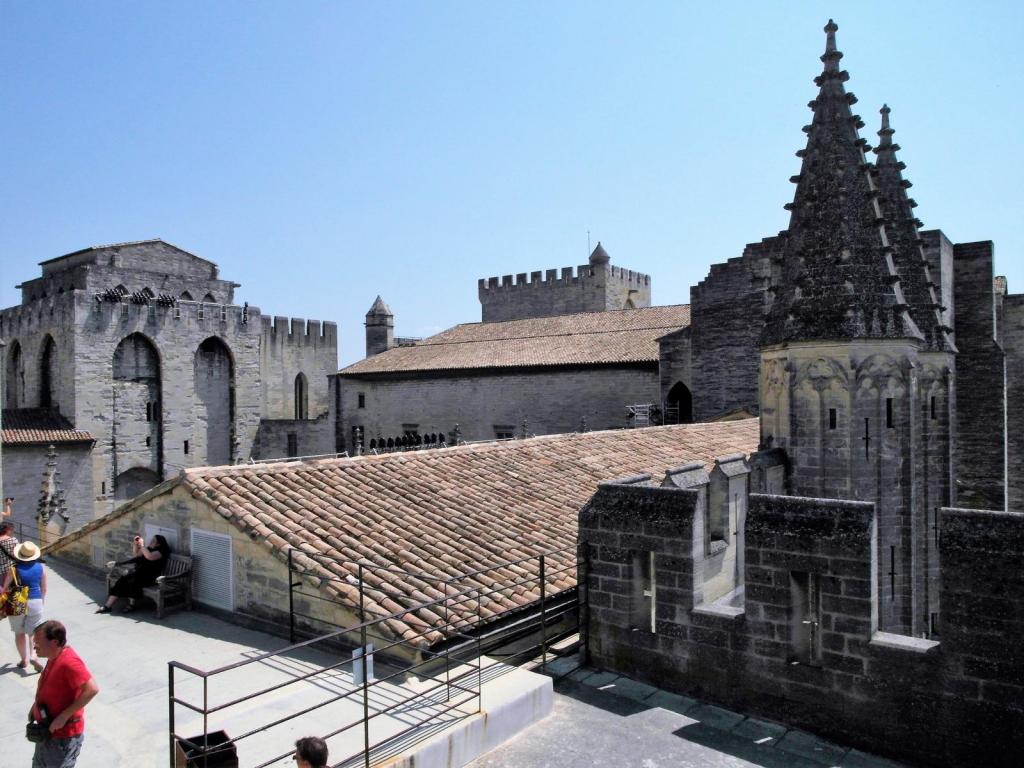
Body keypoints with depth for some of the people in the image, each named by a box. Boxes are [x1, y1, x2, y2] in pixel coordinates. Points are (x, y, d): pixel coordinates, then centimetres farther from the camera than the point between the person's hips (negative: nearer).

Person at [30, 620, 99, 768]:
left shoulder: (68, 662, -29)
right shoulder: (54, 657, 1)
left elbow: (92, 690, -34)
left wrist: (64, 716, -29)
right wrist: (36, 705, 8)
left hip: (63, 735, -10)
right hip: (48, 731, 10)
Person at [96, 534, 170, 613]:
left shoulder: (160, 551, -11)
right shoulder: (149, 549, 15)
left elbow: (149, 557, -31)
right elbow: (136, 553, 29)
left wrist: (142, 545, -22)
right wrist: (135, 543, 10)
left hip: (151, 577, -8)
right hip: (140, 573, 8)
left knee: (133, 581, -32)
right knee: (122, 580, -12)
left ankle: (131, 605, -19)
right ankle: (107, 606, -14)